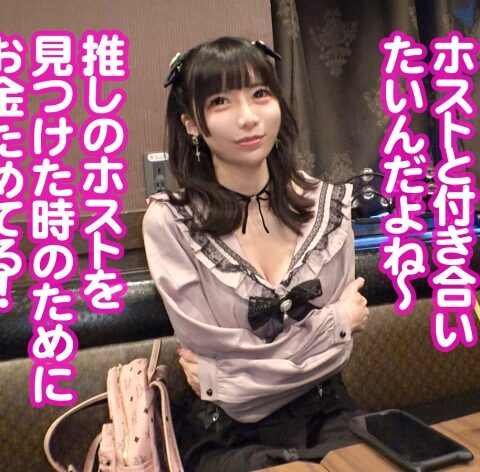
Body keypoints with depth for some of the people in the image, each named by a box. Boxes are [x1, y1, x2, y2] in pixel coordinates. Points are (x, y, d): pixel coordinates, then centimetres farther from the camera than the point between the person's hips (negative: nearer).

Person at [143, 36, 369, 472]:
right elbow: (214, 352, -13)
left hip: (325, 416, 3)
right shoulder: (169, 222, -14)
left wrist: (227, 374, -14)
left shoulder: (328, 205, -4)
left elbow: (338, 349, -1)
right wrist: (338, 319, -6)